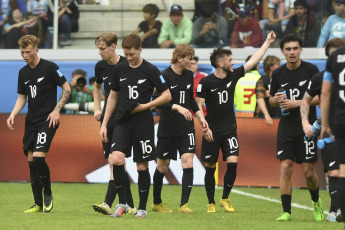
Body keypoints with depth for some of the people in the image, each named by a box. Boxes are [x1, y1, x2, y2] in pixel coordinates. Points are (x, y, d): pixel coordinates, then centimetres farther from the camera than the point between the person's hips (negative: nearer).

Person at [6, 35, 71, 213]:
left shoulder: (49, 67, -8)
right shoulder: (23, 72, 11)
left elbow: (67, 89, -3)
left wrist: (56, 110, -11)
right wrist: (13, 115, 2)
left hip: (47, 121, -7)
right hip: (31, 121, 7)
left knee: (38, 157, -19)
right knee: (31, 161, 3)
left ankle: (48, 194, 2)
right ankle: (38, 204, 9)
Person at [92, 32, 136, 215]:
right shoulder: (100, 66, 7)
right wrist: (97, 109, 15)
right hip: (107, 117, 6)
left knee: (114, 159, -16)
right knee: (115, 162, 6)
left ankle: (108, 203, -20)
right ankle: (129, 205, 13)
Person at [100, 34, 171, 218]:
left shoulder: (150, 70, -4)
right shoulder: (119, 69, 7)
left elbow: (167, 95, -1)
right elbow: (113, 96, 17)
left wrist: (144, 106, -11)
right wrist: (104, 124, 13)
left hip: (143, 123, -2)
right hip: (122, 122, 2)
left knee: (142, 166, 1)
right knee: (117, 159, -17)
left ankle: (142, 208, 13)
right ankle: (122, 203, -6)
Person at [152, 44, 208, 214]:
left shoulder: (189, 75, 9)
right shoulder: (165, 76, -12)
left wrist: (200, 117, 16)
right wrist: (178, 107, -31)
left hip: (186, 127, 5)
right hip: (167, 128, -5)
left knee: (188, 160, -11)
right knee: (163, 165, 6)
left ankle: (184, 204, -13)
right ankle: (156, 202, 26)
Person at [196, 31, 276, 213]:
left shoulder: (233, 76, 4)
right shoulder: (205, 83, -8)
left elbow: (253, 61, 12)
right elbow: (198, 106, -6)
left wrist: (268, 42, 14)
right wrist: (204, 128, -14)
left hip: (229, 130, 3)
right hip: (212, 132, -3)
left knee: (232, 163, -11)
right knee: (210, 168, 2)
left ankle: (225, 198, 6)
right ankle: (211, 203, 14)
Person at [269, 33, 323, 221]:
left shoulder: (311, 70, -6)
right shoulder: (278, 74, 5)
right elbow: (271, 100, 16)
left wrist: (298, 103, -16)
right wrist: (276, 100, -7)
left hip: (307, 126, -3)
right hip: (286, 127, 3)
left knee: (309, 172, 0)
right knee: (285, 168, -7)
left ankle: (316, 202, 28)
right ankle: (286, 212, -4)